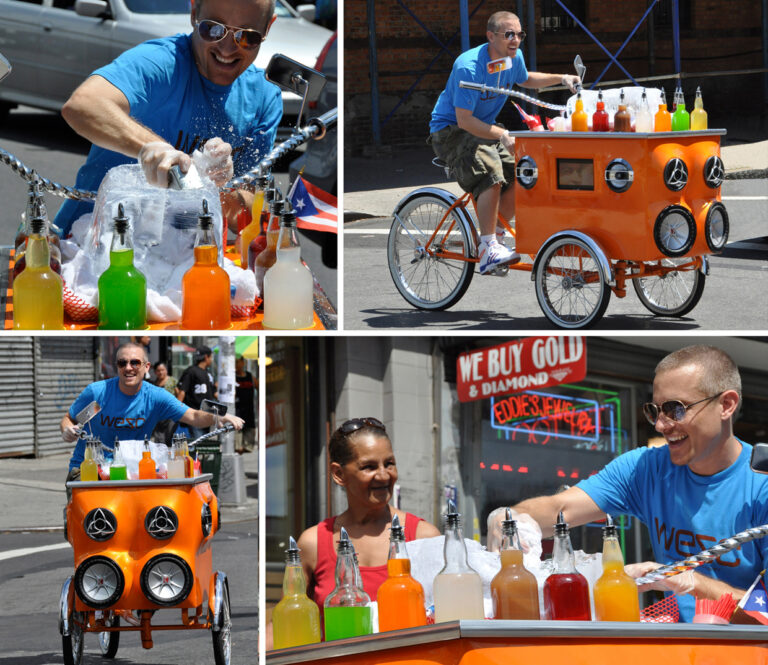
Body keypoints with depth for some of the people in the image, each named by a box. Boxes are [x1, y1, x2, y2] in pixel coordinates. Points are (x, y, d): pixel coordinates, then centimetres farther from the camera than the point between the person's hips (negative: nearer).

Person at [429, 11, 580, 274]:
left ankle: (493, 231, 9)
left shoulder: (514, 57, -2)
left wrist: (561, 79, 9)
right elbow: (464, 120, -28)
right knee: (491, 174, -32)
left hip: (485, 129, 8)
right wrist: (503, 135, -36)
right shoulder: (469, 67, -27)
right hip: (451, 131, -8)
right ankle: (488, 249, -31)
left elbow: (525, 79, 23)